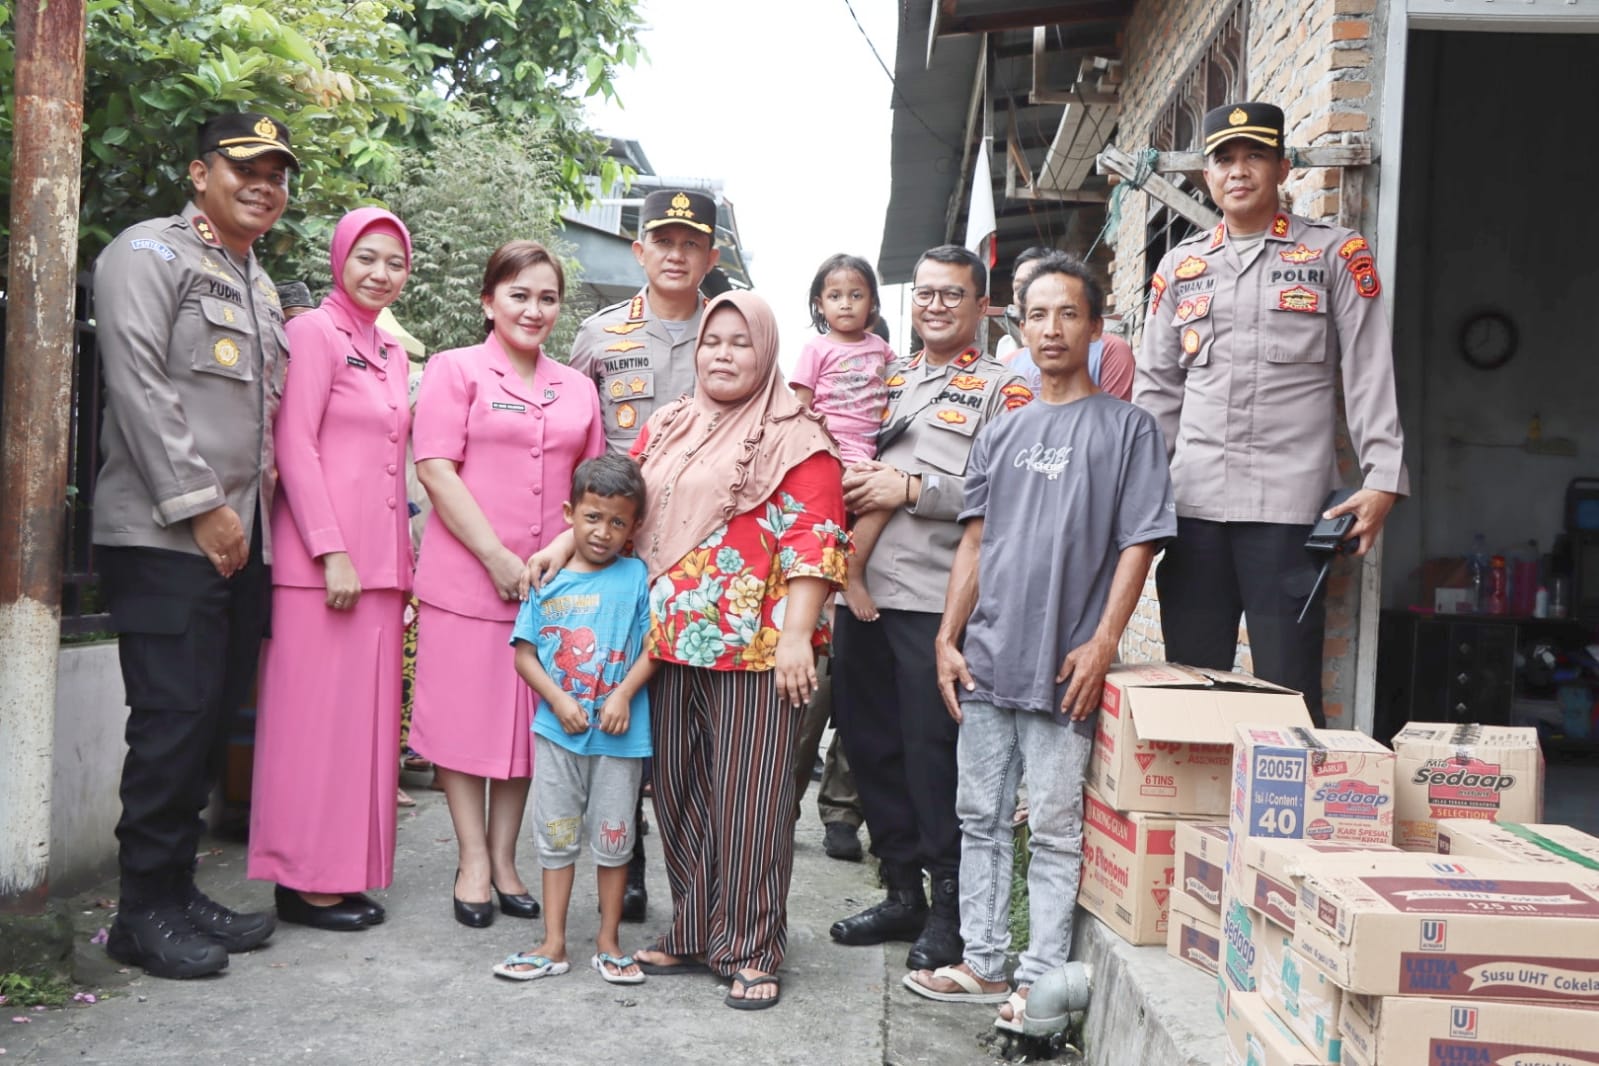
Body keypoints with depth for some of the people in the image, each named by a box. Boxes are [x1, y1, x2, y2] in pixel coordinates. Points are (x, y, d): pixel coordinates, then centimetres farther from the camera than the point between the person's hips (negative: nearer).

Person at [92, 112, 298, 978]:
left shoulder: (261, 287, 22)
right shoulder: (150, 254, -3)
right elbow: (140, 386, -13)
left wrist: (261, 503, 14)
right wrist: (198, 506, -15)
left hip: (242, 539, 8)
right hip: (165, 537, -8)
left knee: (213, 717, 9)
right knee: (174, 719, -7)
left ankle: (179, 890, 18)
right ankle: (144, 913, 4)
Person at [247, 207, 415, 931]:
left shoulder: (392, 353, 19)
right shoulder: (315, 333, -4)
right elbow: (294, 445, -12)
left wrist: (402, 558, 15)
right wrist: (332, 552, -17)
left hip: (381, 562, 8)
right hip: (323, 560, -8)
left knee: (366, 716, 9)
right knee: (316, 715, -3)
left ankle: (349, 872, 17)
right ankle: (305, 880, 6)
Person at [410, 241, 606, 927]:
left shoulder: (577, 388, 14)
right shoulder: (455, 370, 0)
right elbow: (436, 471, -8)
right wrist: (498, 559, -13)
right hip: (466, 578, -4)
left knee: (528, 721, 9)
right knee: (465, 717, 3)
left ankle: (504, 858, 22)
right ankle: (474, 863, 15)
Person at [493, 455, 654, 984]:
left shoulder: (637, 578, -3)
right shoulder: (549, 581, 1)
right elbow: (525, 653, 1)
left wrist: (624, 694, -18)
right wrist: (559, 701, -11)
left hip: (620, 734, -2)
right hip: (558, 729, 2)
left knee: (613, 838, 9)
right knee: (556, 837, 10)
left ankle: (609, 941, 24)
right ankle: (553, 944, 21)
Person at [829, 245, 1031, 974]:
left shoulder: (1002, 388, 3)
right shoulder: (885, 381, 22)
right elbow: (841, 459, 27)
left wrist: (912, 490, -14)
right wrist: (850, 483, 5)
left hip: (937, 597, -6)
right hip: (862, 588, 7)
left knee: (933, 750, -4)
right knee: (870, 742, 11)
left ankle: (950, 906, 12)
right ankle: (902, 892, 25)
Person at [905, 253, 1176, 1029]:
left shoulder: (1127, 427, 0)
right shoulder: (1001, 434, 14)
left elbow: (1138, 544, -5)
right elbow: (974, 542, 13)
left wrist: (1102, 643, -13)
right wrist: (948, 638, 6)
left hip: (1062, 669, -5)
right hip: (985, 663, 5)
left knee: (1055, 829, 2)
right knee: (980, 818, 12)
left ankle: (1041, 979, 11)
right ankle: (982, 964, 23)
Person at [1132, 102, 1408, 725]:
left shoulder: (1333, 254, 5)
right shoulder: (1180, 266, 15)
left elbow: (1369, 373, 0)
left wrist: (1382, 480, -9)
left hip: (1290, 505, -3)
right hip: (1194, 505, 4)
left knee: (1288, 690, -2)